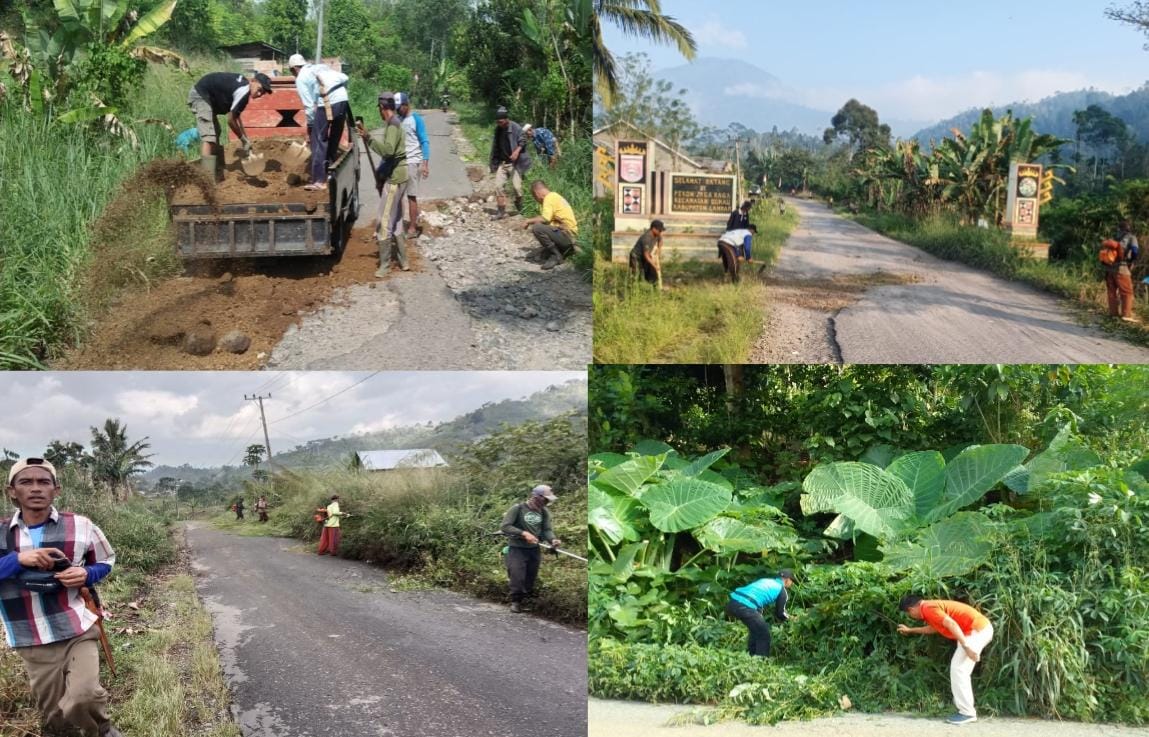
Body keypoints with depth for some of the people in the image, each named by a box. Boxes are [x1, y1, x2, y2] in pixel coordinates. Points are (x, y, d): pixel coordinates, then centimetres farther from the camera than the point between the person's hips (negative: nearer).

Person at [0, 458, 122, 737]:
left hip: (79, 630, -2)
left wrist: (86, 574, -10)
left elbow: (106, 561, 11)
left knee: (83, 698, -18)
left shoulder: (80, 526, -2)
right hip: (33, 643, 2)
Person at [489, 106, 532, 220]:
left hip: (514, 163, -5)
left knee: (517, 186, -10)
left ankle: (520, 208, 18)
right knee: (498, 186, -3)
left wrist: (517, 151, -28)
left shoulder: (515, 128, -11)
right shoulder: (498, 129, 7)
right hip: (502, 162, 5)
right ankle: (502, 211, 3)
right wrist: (494, 163, 16)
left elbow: (522, 142, -8)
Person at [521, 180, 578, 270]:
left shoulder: (550, 197, -12)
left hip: (567, 234, -10)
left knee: (536, 228, -25)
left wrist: (529, 221, -10)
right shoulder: (554, 196, 18)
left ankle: (556, 256, -13)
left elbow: (545, 219, -24)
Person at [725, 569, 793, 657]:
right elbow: (780, 613, 18)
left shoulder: (765, 580, 30)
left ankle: (751, 656, 35)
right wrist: (787, 617, 38)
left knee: (756, 630, 29)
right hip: (745, 607, -8)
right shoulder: (782, 590, 11)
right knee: (763, 635, 9)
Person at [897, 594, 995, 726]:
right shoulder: (931, 607, 18)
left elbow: (951, 624, -25)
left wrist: (966, 647, -29)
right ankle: (966, 710, 18)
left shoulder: (928, 608, -13)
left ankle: (967, 713, -5)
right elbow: (933, 628, 38)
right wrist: (910, 630, 46)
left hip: (978, 629, -10)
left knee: (957, 669, -8)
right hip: (980, 628, 10)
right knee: (960, 670, 15)